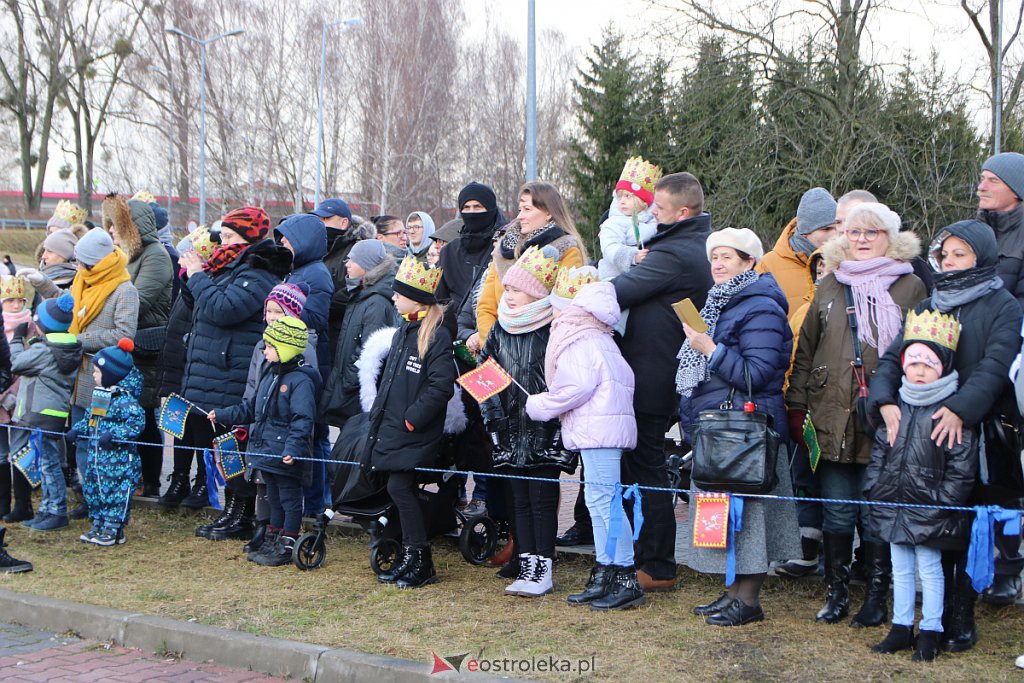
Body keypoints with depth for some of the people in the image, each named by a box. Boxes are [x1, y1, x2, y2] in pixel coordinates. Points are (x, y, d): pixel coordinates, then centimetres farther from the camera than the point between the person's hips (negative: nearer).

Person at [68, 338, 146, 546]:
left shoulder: (125, 399, -18)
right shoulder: (98, 395, 11)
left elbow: (137, 422, -24)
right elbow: (90, 419, 22)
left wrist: (113, 435, -27)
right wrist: (77, 430, 9)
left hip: (118, 459, -9)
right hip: (96, 456, 9)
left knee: (114, 492, -3)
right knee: (93, 490, 14)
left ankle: (113, 529, 6)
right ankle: (99, 525, 25)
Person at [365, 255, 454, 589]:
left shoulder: (437, 336, -13)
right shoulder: (403, 332, 16)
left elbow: (441, 387, -19)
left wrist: (411, 418, -19)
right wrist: (378, 413, 16)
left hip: (414, 433, -9)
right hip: (391, 429, 9)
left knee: (400, 488, -10)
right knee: (401, 490, 11)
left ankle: (420, 563, -1)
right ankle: (410, 559, 20)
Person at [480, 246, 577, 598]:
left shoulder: (553, 330, -9)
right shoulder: (500, 330, 10)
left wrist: (543, 407, -16)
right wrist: (494, 416, 6)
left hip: (546, 433, -6)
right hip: (512, 431, 6)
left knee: (542, 497, -4)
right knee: (520, 499, 9)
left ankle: (543, 569, 3)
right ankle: (527, 565, 15)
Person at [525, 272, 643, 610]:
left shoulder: (581, 342, -12)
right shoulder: (594, 338, 21)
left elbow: (578, 388, -21)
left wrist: (540, 406, -8)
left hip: (598, 429, -11)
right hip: (596, 428, 11)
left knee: (604, 500, -10)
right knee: (598, 501, 14)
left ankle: (627, 579, -8)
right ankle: (604, 577, 19)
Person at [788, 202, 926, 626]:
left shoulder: (911, 288, 4)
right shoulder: (828, 288, 13)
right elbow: (805, 349, 15)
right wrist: (797, 405, 9)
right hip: (832, 420, 3)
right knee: (837, 511, 7)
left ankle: (877, 598, 13)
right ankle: (836, 594, 17)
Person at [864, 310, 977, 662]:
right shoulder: (896, 408, 7)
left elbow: (962, 467, -11)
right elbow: (879, 451, 14)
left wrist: (942, 502, -14)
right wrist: (874, 487, 5)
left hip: (930, 510, -6)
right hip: (893, 505, 6)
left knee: (929, 568, 3)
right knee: (900, 568, 14)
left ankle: (930, 632, 14)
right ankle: (901, 628, 24)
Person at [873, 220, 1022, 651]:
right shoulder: (926, 308, 16)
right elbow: (893, 357, 8)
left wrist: (960, 409, -28)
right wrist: (886, 400, -12)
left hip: (977, 434, -4)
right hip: (923, 435, 4)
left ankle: (960, 620, 5)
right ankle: (939, 615, 13)